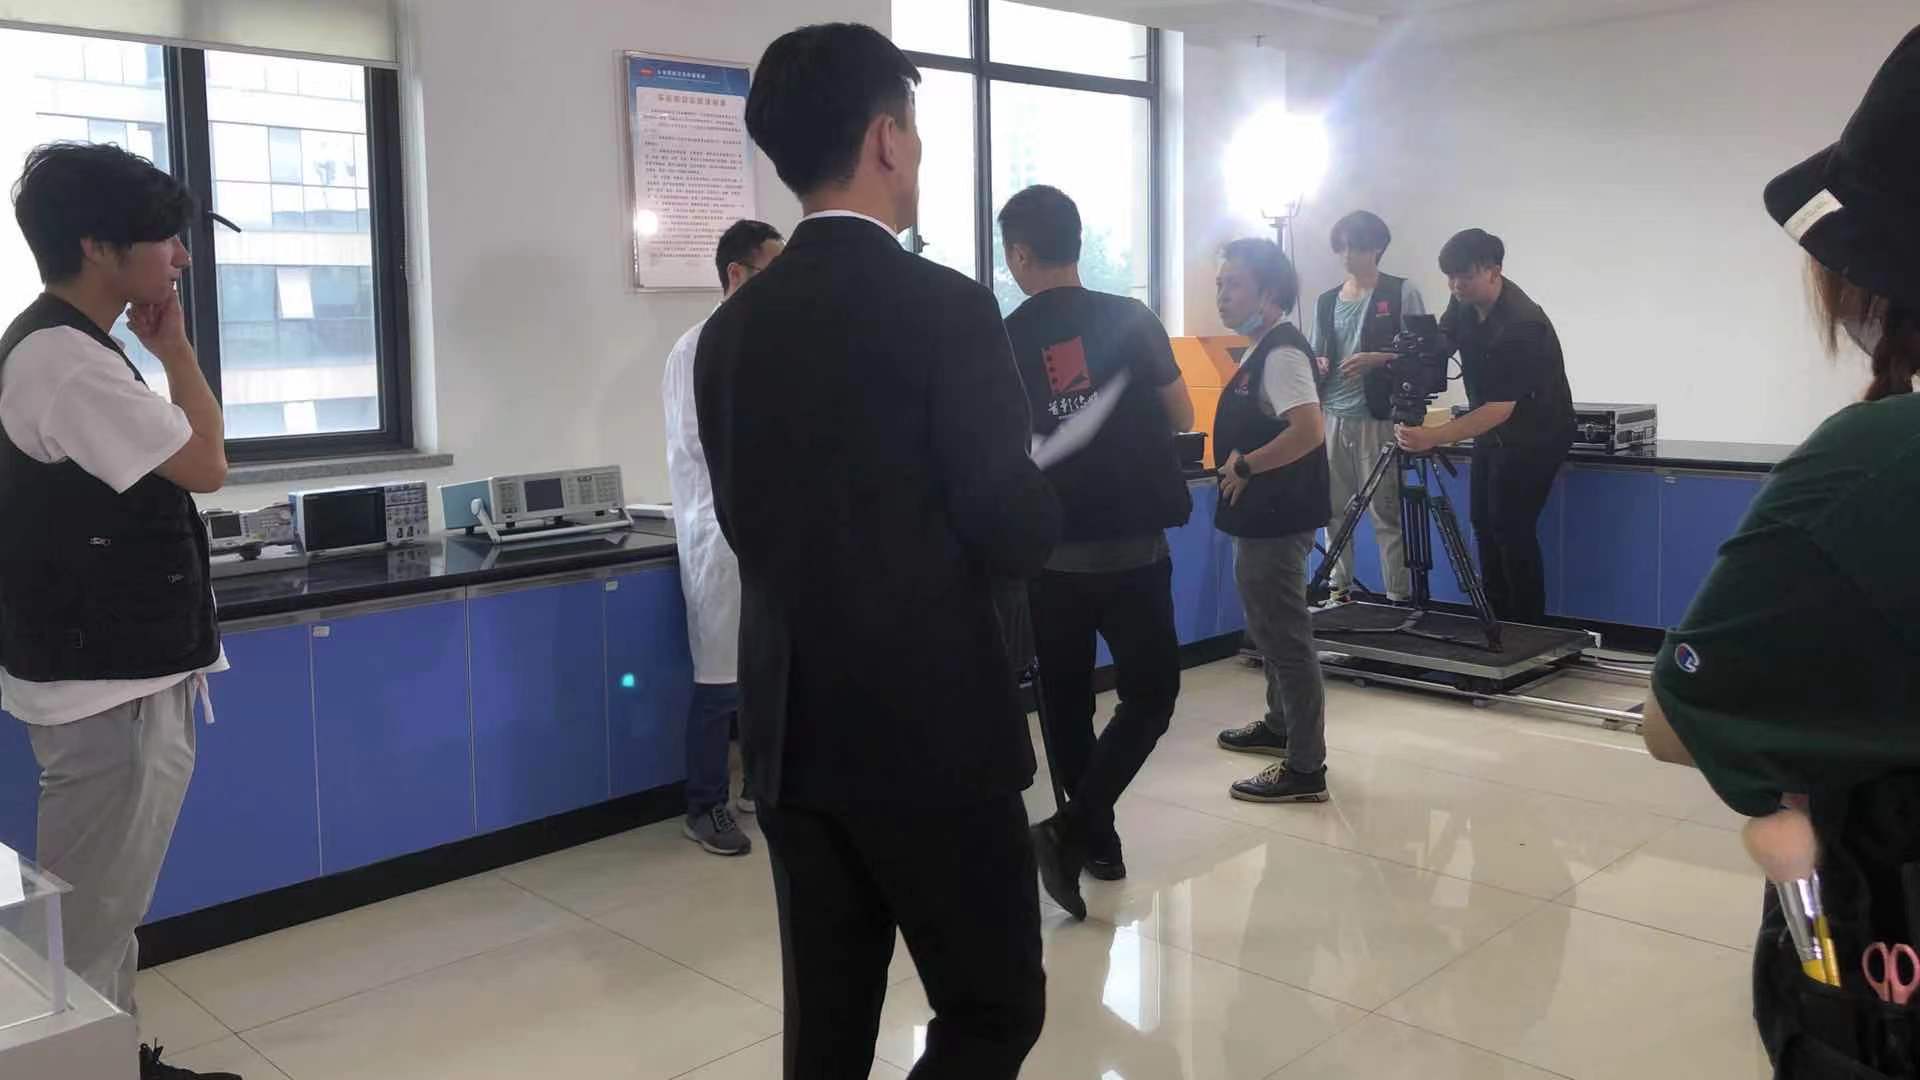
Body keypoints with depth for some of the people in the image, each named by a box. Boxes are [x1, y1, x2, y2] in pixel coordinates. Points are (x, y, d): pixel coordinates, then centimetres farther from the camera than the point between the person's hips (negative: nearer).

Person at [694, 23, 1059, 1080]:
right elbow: (1018, 532, -13)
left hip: (793, 731, 6)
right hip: (933, 727, -6)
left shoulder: (730, 328, 5)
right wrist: (1029, 502, 9)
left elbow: (745, 522, 10)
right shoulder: (945, 307, -13)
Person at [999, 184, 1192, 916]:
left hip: (1051, 553, 1)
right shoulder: (1131, 320, -4)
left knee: (1066, 703, 16)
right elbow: (1181, 418, 4)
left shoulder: (1002, 343, -3)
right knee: (1150, 695, 9)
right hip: (1134, 548, -1)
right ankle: (1072, 829, -5)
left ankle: (1098, 842, 25)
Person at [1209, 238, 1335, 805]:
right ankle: (1280, 726, 39)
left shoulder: (1282, 351, -18)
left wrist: (1245, 466, -20)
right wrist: (1243, 464, 8)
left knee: (1285, 637, -5)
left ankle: (1306, 769, 1)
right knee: (1270, 630, 22)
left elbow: (1309, 431, -30)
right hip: (1263, 516, 11)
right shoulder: (1265, 349, 13)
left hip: (1275, 519, -11)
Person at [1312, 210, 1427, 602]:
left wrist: (1377, 359, -18)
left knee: (1386, 514, -5)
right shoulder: (1326, 301, 14)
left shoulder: (1402, 292, 0)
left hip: (1378, 418, -5)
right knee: (1335, 511, 7)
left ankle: (1398, 599, 0)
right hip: (1332, 418, 5)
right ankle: (1338, 592, 17)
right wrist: (1317, 365, -2)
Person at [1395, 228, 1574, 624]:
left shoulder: (1521, 325, -31)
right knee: (1485, 525, 8)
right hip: (1493, 430, 8)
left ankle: (1529, 631, -1)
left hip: (1535, 435, -8)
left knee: (1513, 529, -10)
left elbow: (1501, 408, -33)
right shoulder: (1465, 303, -7)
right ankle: (1496, 622, 17)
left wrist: (1434, 437, -43)